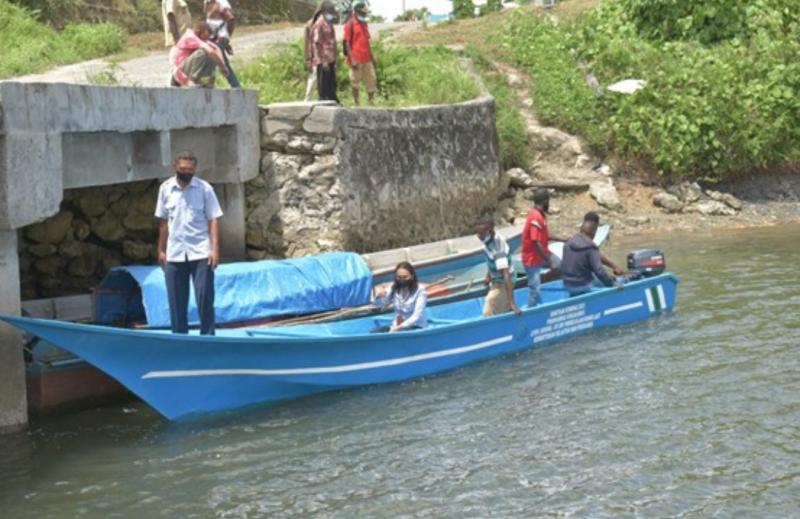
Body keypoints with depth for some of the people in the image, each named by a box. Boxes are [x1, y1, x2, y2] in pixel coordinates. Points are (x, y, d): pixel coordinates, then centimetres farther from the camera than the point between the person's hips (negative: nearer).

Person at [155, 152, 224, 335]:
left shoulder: (204, 188, -3)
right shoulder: (166, 188, 5)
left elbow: (213, 220, -4)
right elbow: (163, 222, 10)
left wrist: (215, 249, -12)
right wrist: (161, 250, 10)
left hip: (200, 253, -2)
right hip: (174, 254, 3)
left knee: (204, 298, -3)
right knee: (176, 301, 6)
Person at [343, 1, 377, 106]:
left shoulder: (364, 24, 15)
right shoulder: (350, 24, -6)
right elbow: (347, 43, -10)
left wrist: (372, 57, 16)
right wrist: (352, 59, -17)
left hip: (366, 59, 7)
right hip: (356, 60, -7)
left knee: (372, 80, 6)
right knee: (355, 82, -1)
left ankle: (371, 101, 14)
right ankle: (357, 104, 5)